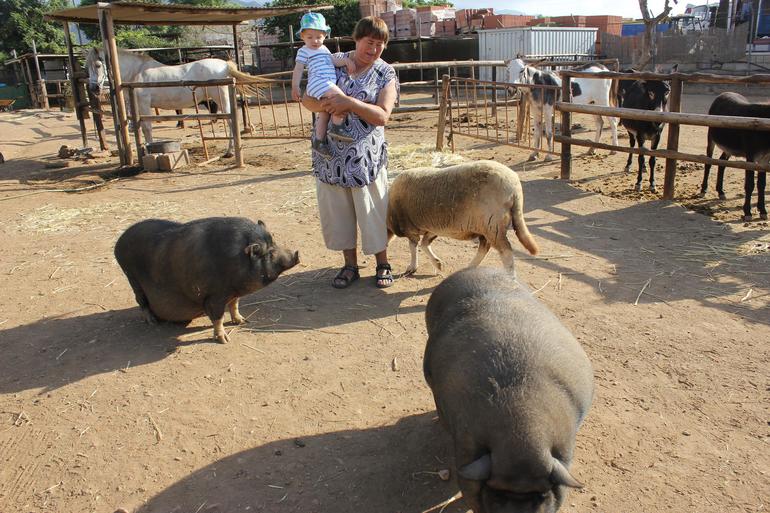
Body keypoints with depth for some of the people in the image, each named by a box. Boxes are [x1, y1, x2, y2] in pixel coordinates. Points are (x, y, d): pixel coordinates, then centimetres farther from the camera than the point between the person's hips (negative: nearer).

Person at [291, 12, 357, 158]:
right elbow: (298, 70, -2)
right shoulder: (304, 51, 1)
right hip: (318, 82, -9)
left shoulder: (324, 49, 24)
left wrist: (345, 60, -3)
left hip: (328, 84, 9)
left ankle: (319, 141, 20)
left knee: (324, 115, 12)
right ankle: (337, 127, -22)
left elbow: (334, 61, 15)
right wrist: (295, 87, -7)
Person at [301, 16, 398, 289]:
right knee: (336, 210, 10)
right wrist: (329, 106, -17)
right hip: (330, 153, 3)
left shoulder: (385, 73, -1)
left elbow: (382, 115, -12)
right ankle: (350, 265, 26)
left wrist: (349, 103, -22)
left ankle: (383, 265, 24)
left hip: (366, 155, -3)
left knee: (372, 210, 5)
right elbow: (308, 98, 4)